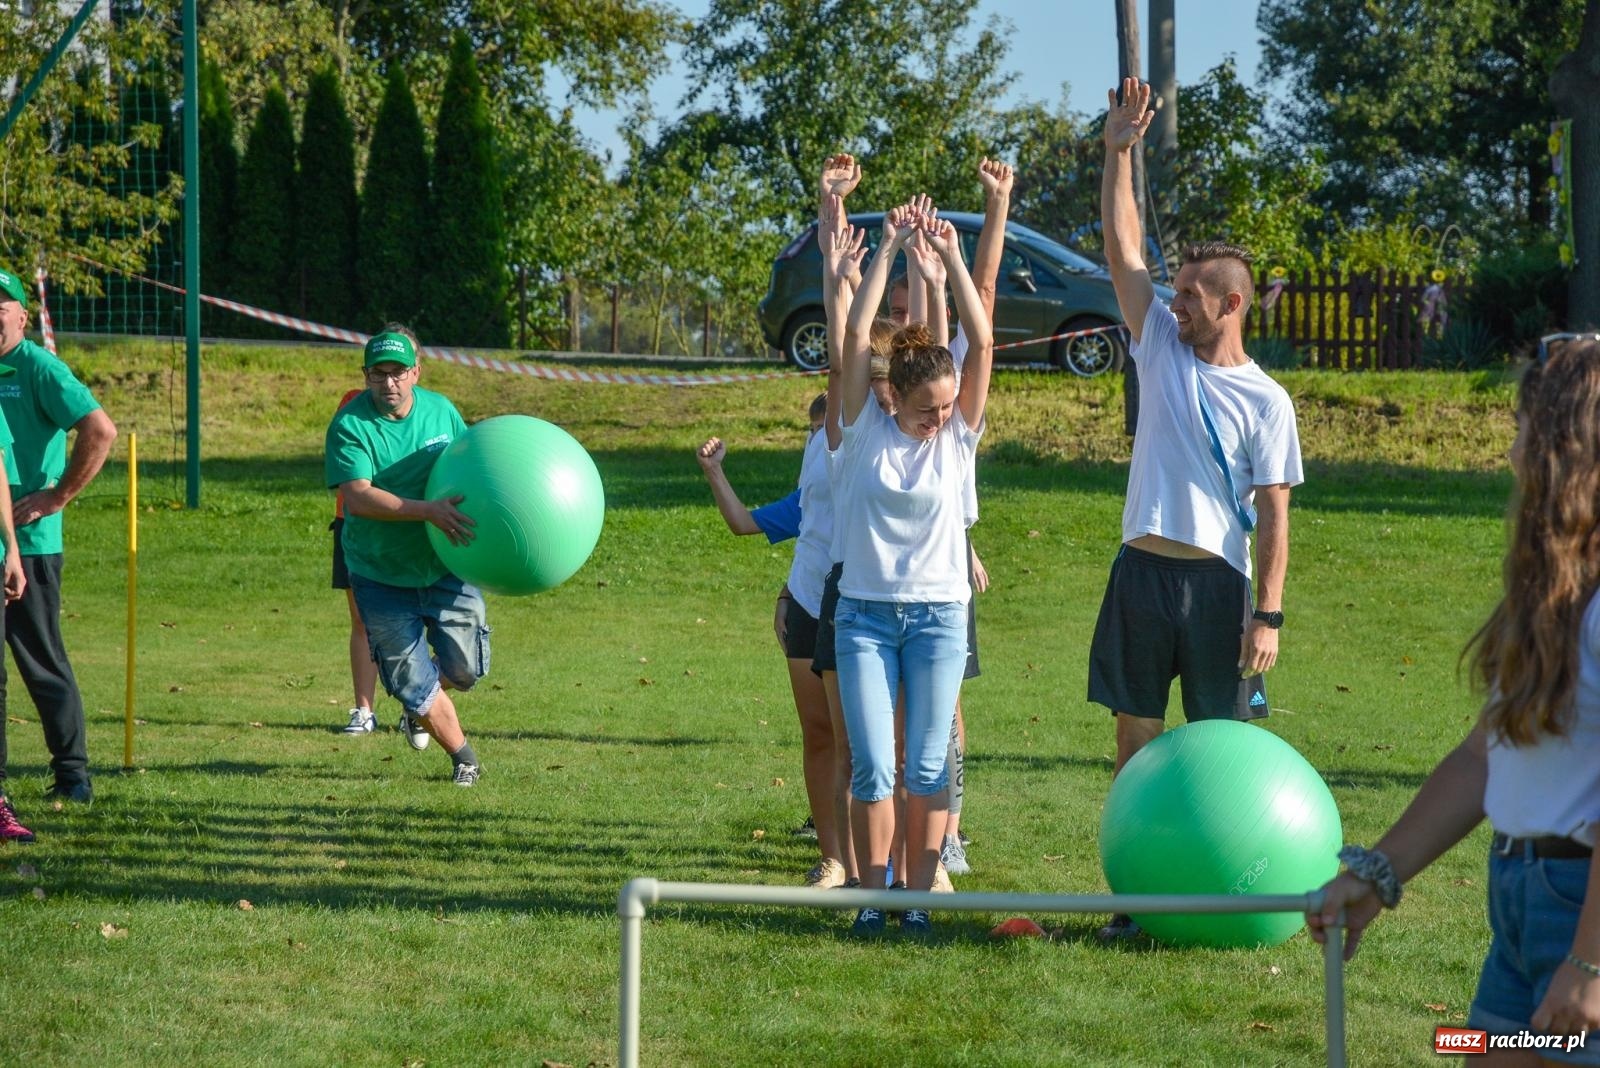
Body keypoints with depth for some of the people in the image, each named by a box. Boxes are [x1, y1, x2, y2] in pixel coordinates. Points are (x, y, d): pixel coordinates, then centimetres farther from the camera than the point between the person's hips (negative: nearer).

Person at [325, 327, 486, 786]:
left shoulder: (441, 411, -1)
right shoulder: (349, 424, -16)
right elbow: (358, 497, -27)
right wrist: (429, 511, -37)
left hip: (445, 567, 3)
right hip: (381, 577, -3)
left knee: (465, 668, 1)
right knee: (413, 682, 2)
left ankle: (419, 708, 36)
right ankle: (463, 755, 27)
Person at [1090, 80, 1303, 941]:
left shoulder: (1265, 402, -2)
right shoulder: (1161, 349, 7)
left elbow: (1274, 515, -5)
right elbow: (1122, 246, 3)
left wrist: (1268, 613, -12)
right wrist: (1118, 152, -4)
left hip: (1218, 581, -3)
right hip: (1142, 573, 3)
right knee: (1136, 734, 4)